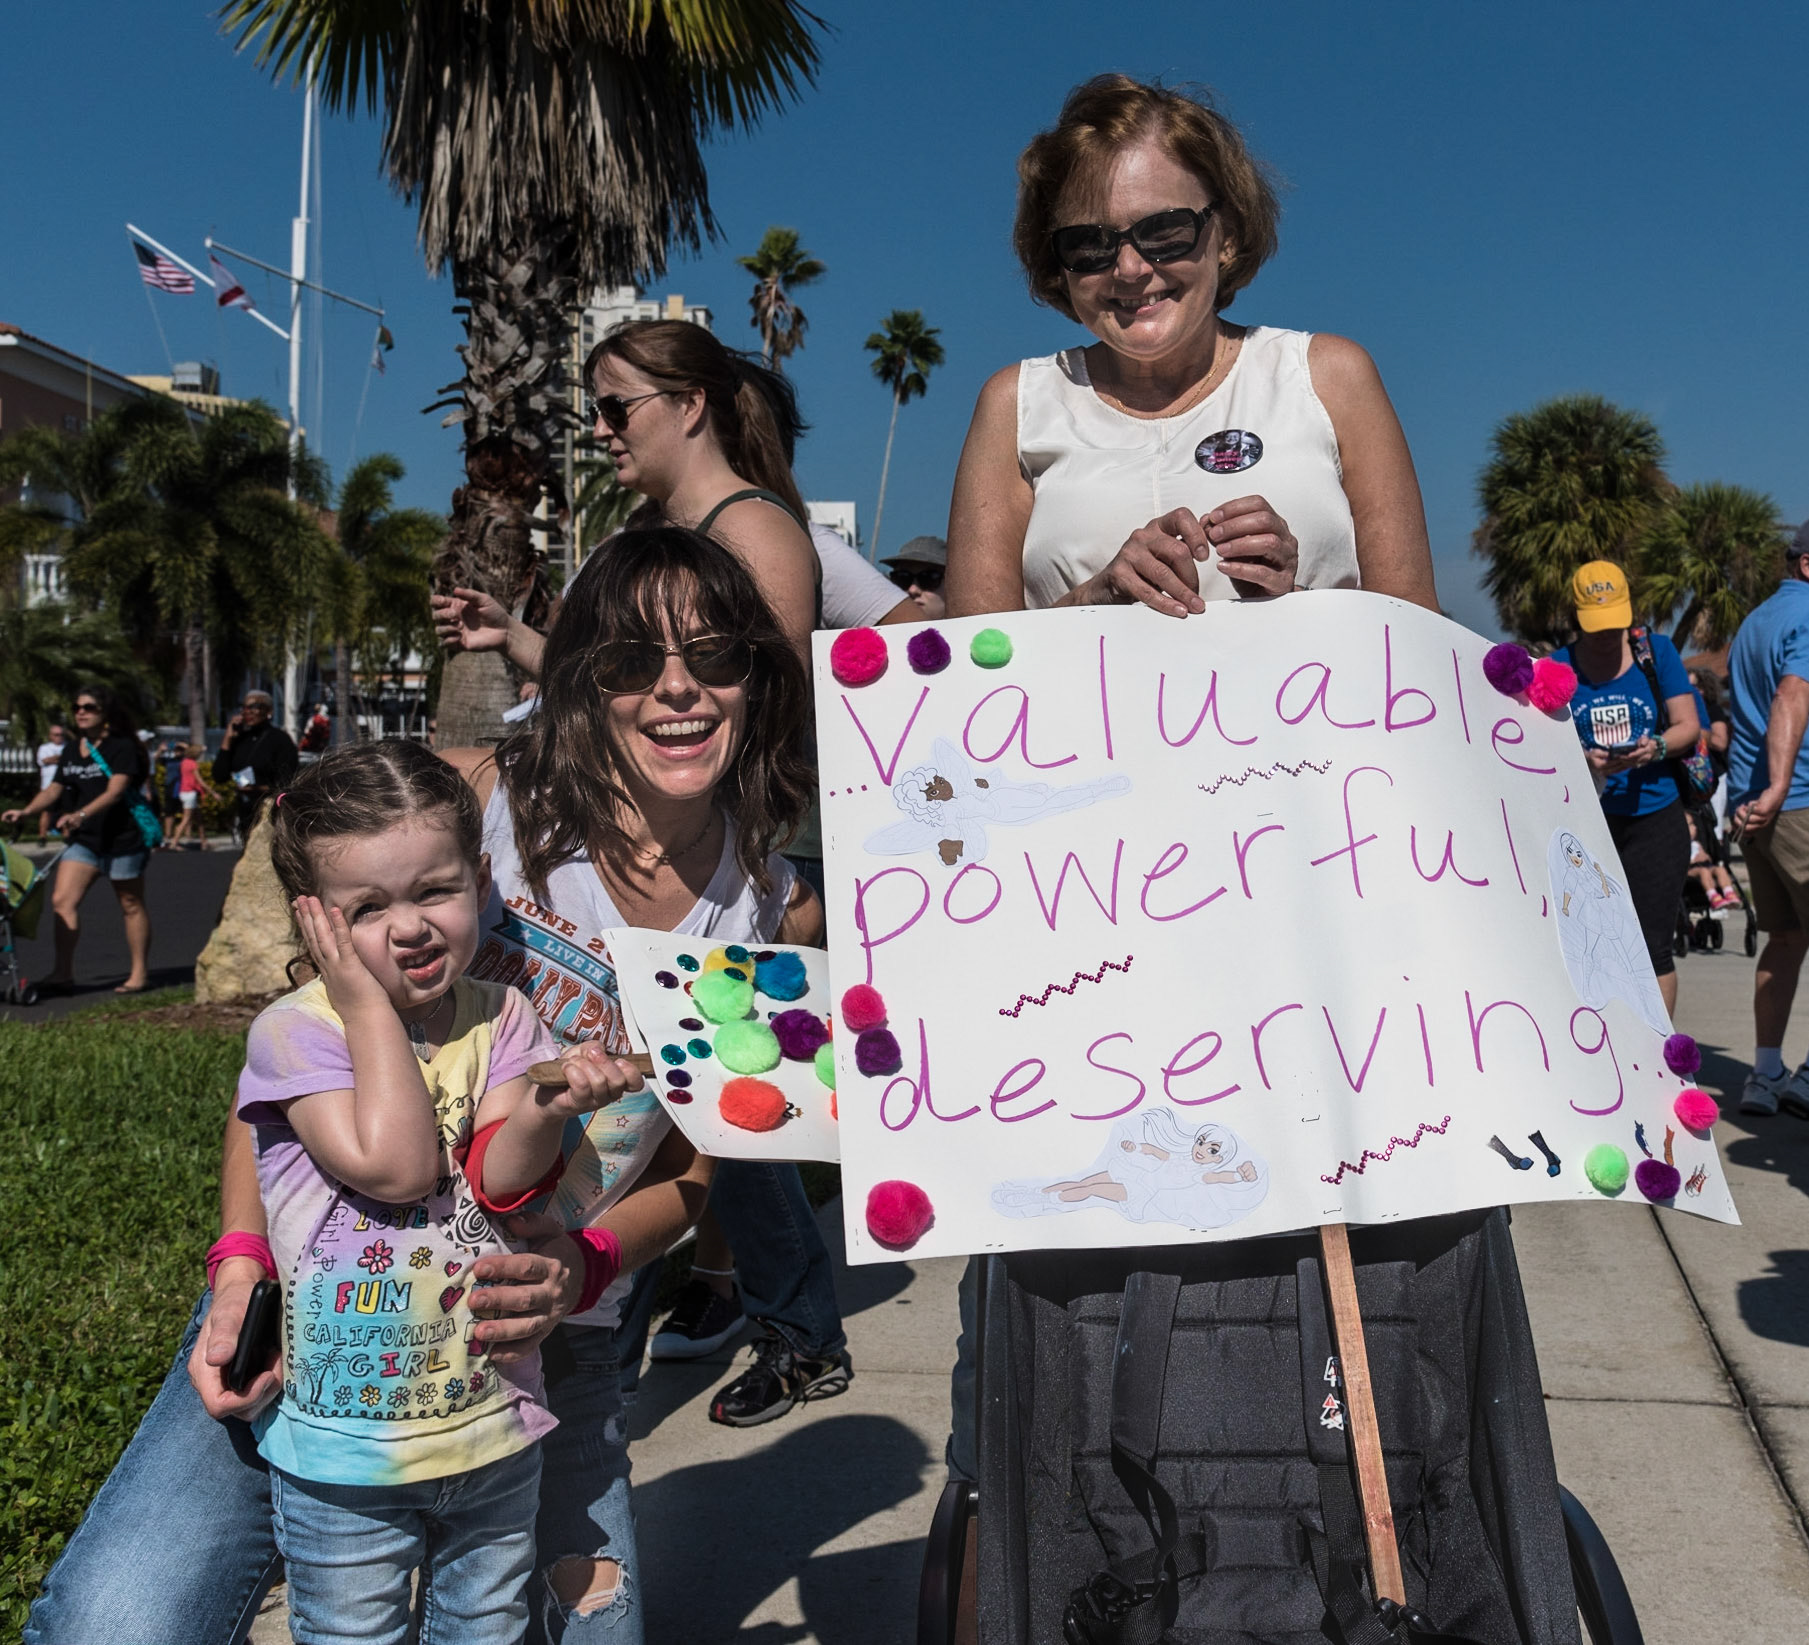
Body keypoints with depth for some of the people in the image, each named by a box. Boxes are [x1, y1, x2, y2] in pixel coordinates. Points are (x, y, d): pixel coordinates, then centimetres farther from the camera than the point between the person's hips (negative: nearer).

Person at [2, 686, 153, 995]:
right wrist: (26, 812, -2)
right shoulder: (71, 751, 13)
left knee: (131, 905, 5)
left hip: (123, 838, -6)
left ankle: (139, 973, 14)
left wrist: (80, 815, -33)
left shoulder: (123, 747, -9)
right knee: (61, 900, -7)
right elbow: (54, 790, 14)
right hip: (84, 840, 6)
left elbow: (115, 791, -20)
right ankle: (62, 973, -4)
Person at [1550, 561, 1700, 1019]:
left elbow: (1688, 726, 4)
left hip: (1654, 817, 0)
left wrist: (1656, 747, -17)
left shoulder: (1657, 651, 6)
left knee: (1653, 946, -3)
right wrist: (1582, 761, -19)